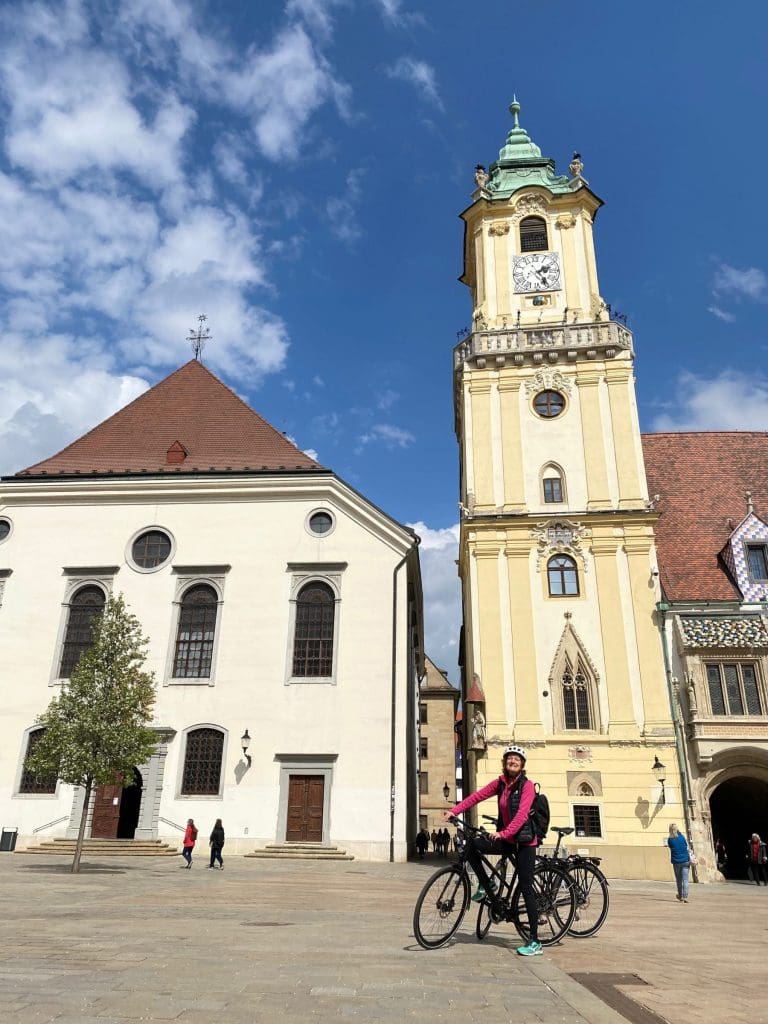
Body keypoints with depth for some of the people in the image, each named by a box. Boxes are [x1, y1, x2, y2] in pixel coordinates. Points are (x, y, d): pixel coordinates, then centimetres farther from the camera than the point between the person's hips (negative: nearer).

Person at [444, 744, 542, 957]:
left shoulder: (527, 785, -13)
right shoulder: (500, 783, 4)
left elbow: (522, 814, -24)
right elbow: (477, 796, 2)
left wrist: (503, 833, -36)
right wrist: (453, 811, -8)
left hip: (524, 841, -6)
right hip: (507, 840, 6)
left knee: (526, 889, -5)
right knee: (472, 843, -14)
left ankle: (535, 943, 4)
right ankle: (485, 887, 4)